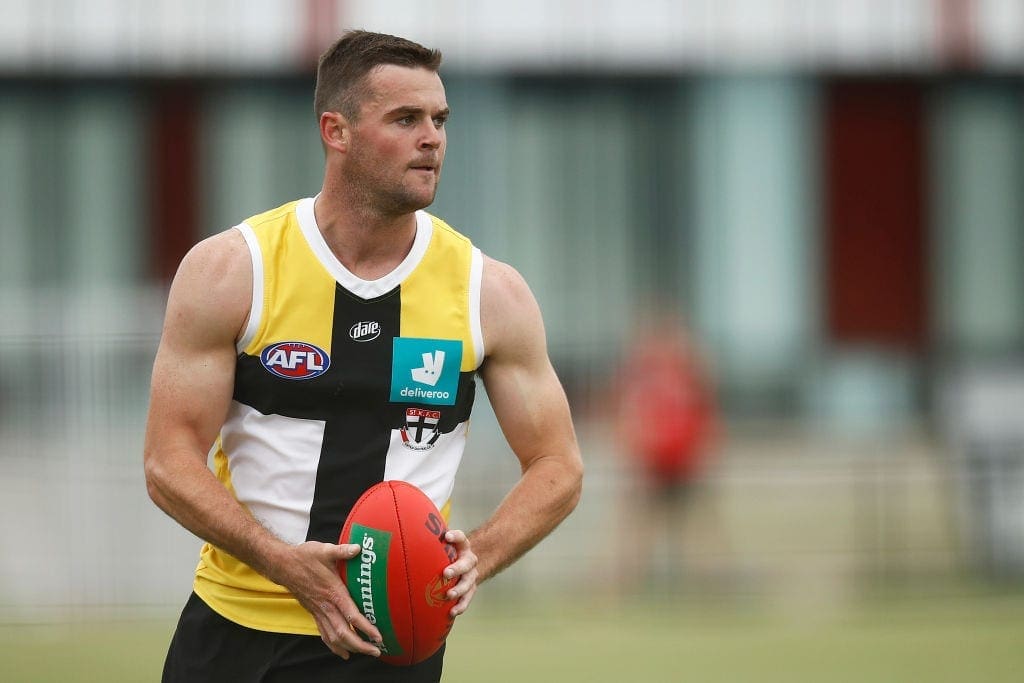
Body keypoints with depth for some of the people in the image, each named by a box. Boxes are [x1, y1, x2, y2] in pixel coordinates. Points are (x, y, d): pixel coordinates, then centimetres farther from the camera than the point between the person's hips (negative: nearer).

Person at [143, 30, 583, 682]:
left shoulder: (488, 291, -1)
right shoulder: (230, 271, -6)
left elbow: (558, 468, 4)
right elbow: (170, 462, -8)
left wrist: (477, 558, -16)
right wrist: (286, 562, -24)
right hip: (237, 624, 0)